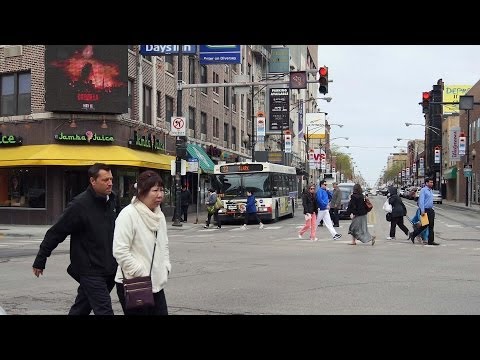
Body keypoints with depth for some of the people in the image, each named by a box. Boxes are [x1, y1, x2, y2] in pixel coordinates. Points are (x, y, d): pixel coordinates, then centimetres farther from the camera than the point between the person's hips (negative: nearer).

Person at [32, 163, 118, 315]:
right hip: (90, 270, -7)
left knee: (80, 309, 20)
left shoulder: (111, 200, 5)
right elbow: (56, 233, -11)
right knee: (104, 310, -9)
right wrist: (40, 261, -6)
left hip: (108, 269, 7)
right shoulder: (80, 204, -16)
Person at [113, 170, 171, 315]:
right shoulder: (128, 214, -15)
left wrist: (165, 268, 7)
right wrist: (141, 275, -18)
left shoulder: (159, 215, 10)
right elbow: (120, 251, -20)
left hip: (156, 284, 8)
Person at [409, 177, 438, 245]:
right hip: (425, 210, -9)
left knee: (431, 226, 7)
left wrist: (432, 210, 19)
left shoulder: (430, 190, 16)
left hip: (430, 210, 9)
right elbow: (421, 201, -17)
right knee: (425, 225, -8)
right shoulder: (423, 190, -10)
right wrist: (422, 211, -23)